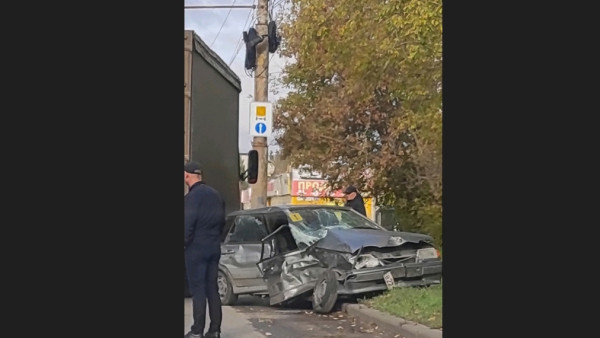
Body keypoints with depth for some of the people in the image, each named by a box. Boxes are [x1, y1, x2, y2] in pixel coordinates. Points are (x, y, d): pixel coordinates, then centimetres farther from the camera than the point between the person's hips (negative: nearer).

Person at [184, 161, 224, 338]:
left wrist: (185, 244, -5)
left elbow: (187, 225, -17)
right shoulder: (215, 194, 11)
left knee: (198, 290, -2)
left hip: (196, 249, -7)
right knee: (212, 289, 10)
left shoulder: (192, 196, -15)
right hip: (214, 248, 7)